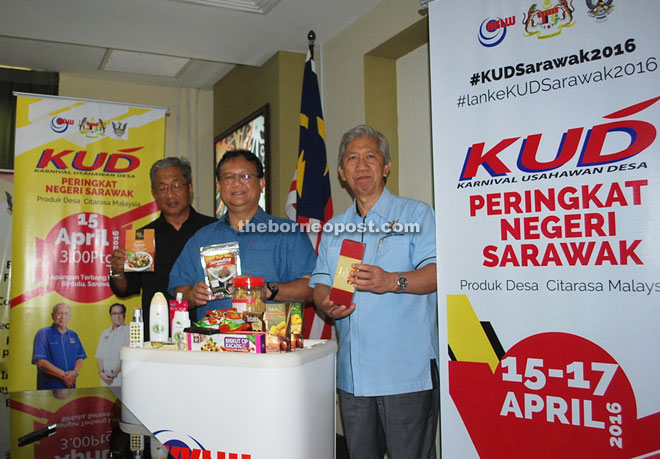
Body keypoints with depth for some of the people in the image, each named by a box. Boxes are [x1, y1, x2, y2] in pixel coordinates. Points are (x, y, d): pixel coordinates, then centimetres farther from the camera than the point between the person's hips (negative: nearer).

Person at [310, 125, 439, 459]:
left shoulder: (416, 214, 1)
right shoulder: (334, 229, 18)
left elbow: (437, 272, -10)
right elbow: (320, 284, 15)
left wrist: (392, 281, -28)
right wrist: (326, 303, -8)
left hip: (407, 371, -5)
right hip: (352, 373, 5)